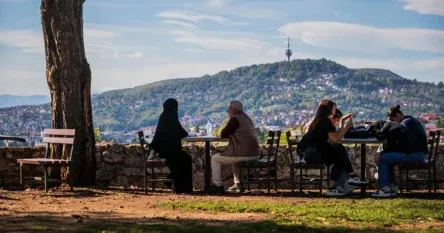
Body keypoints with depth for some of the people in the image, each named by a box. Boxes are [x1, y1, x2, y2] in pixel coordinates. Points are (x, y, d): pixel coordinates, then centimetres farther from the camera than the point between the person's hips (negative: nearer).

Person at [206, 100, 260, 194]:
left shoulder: (235, 119, -10)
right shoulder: (247, 118, 17)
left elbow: (223, 135, -8)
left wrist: (227, 133, 12)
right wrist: (230, 134, 16)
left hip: (244, 154, -9)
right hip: (254, 154, 9)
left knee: (215, 159, 7)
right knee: (234, 157, 40)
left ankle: (218, 186, 7)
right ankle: (237, 184, 35)